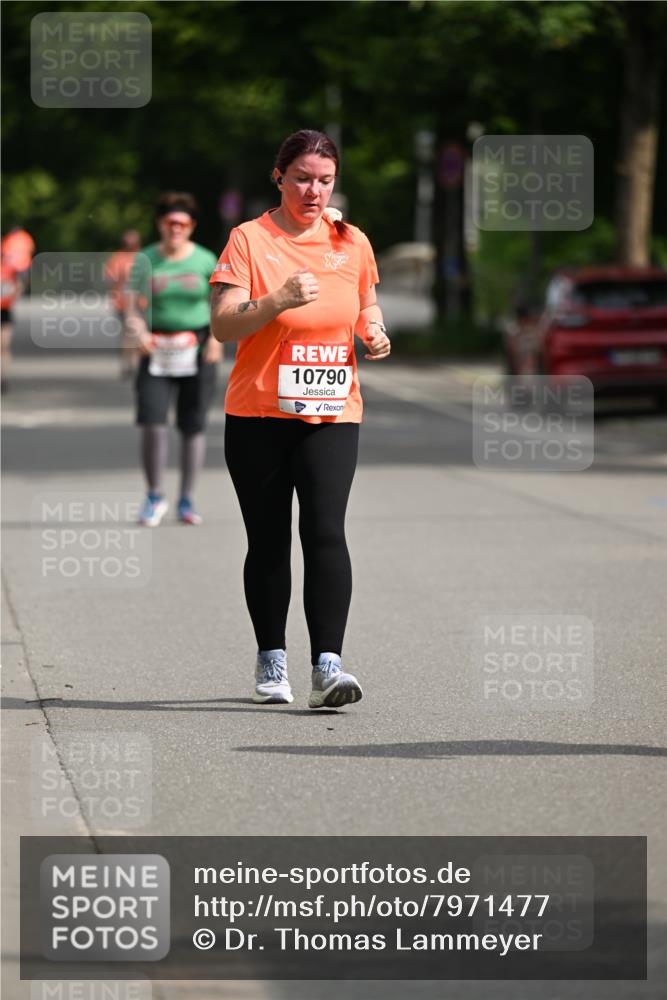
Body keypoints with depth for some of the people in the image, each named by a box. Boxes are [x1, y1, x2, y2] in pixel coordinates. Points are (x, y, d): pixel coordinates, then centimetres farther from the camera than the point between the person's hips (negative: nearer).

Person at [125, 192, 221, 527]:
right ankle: (154, 497, 4)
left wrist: (217, 337, -9)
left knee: (193, 426, 4)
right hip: (158, 349, 0)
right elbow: (133, 308, 1)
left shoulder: (205, 261, 2)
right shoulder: (146, 261, 2)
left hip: (197, 349, 0)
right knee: (152, 423, -12)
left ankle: (187, 500, 16)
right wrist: (139, 331, -19)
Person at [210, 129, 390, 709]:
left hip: (333, 415, 1)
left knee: (326, 531, -14)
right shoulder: (249, 240, -3)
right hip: (259, 415, -1)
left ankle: (327, 666, -20)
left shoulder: (352, 243, 8)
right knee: (268, 541, 6)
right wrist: (278, 300, -27)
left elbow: (367, 309, 22)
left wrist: (374, 333, -1)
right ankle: (271, 663, 22)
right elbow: (222, 325, -12)